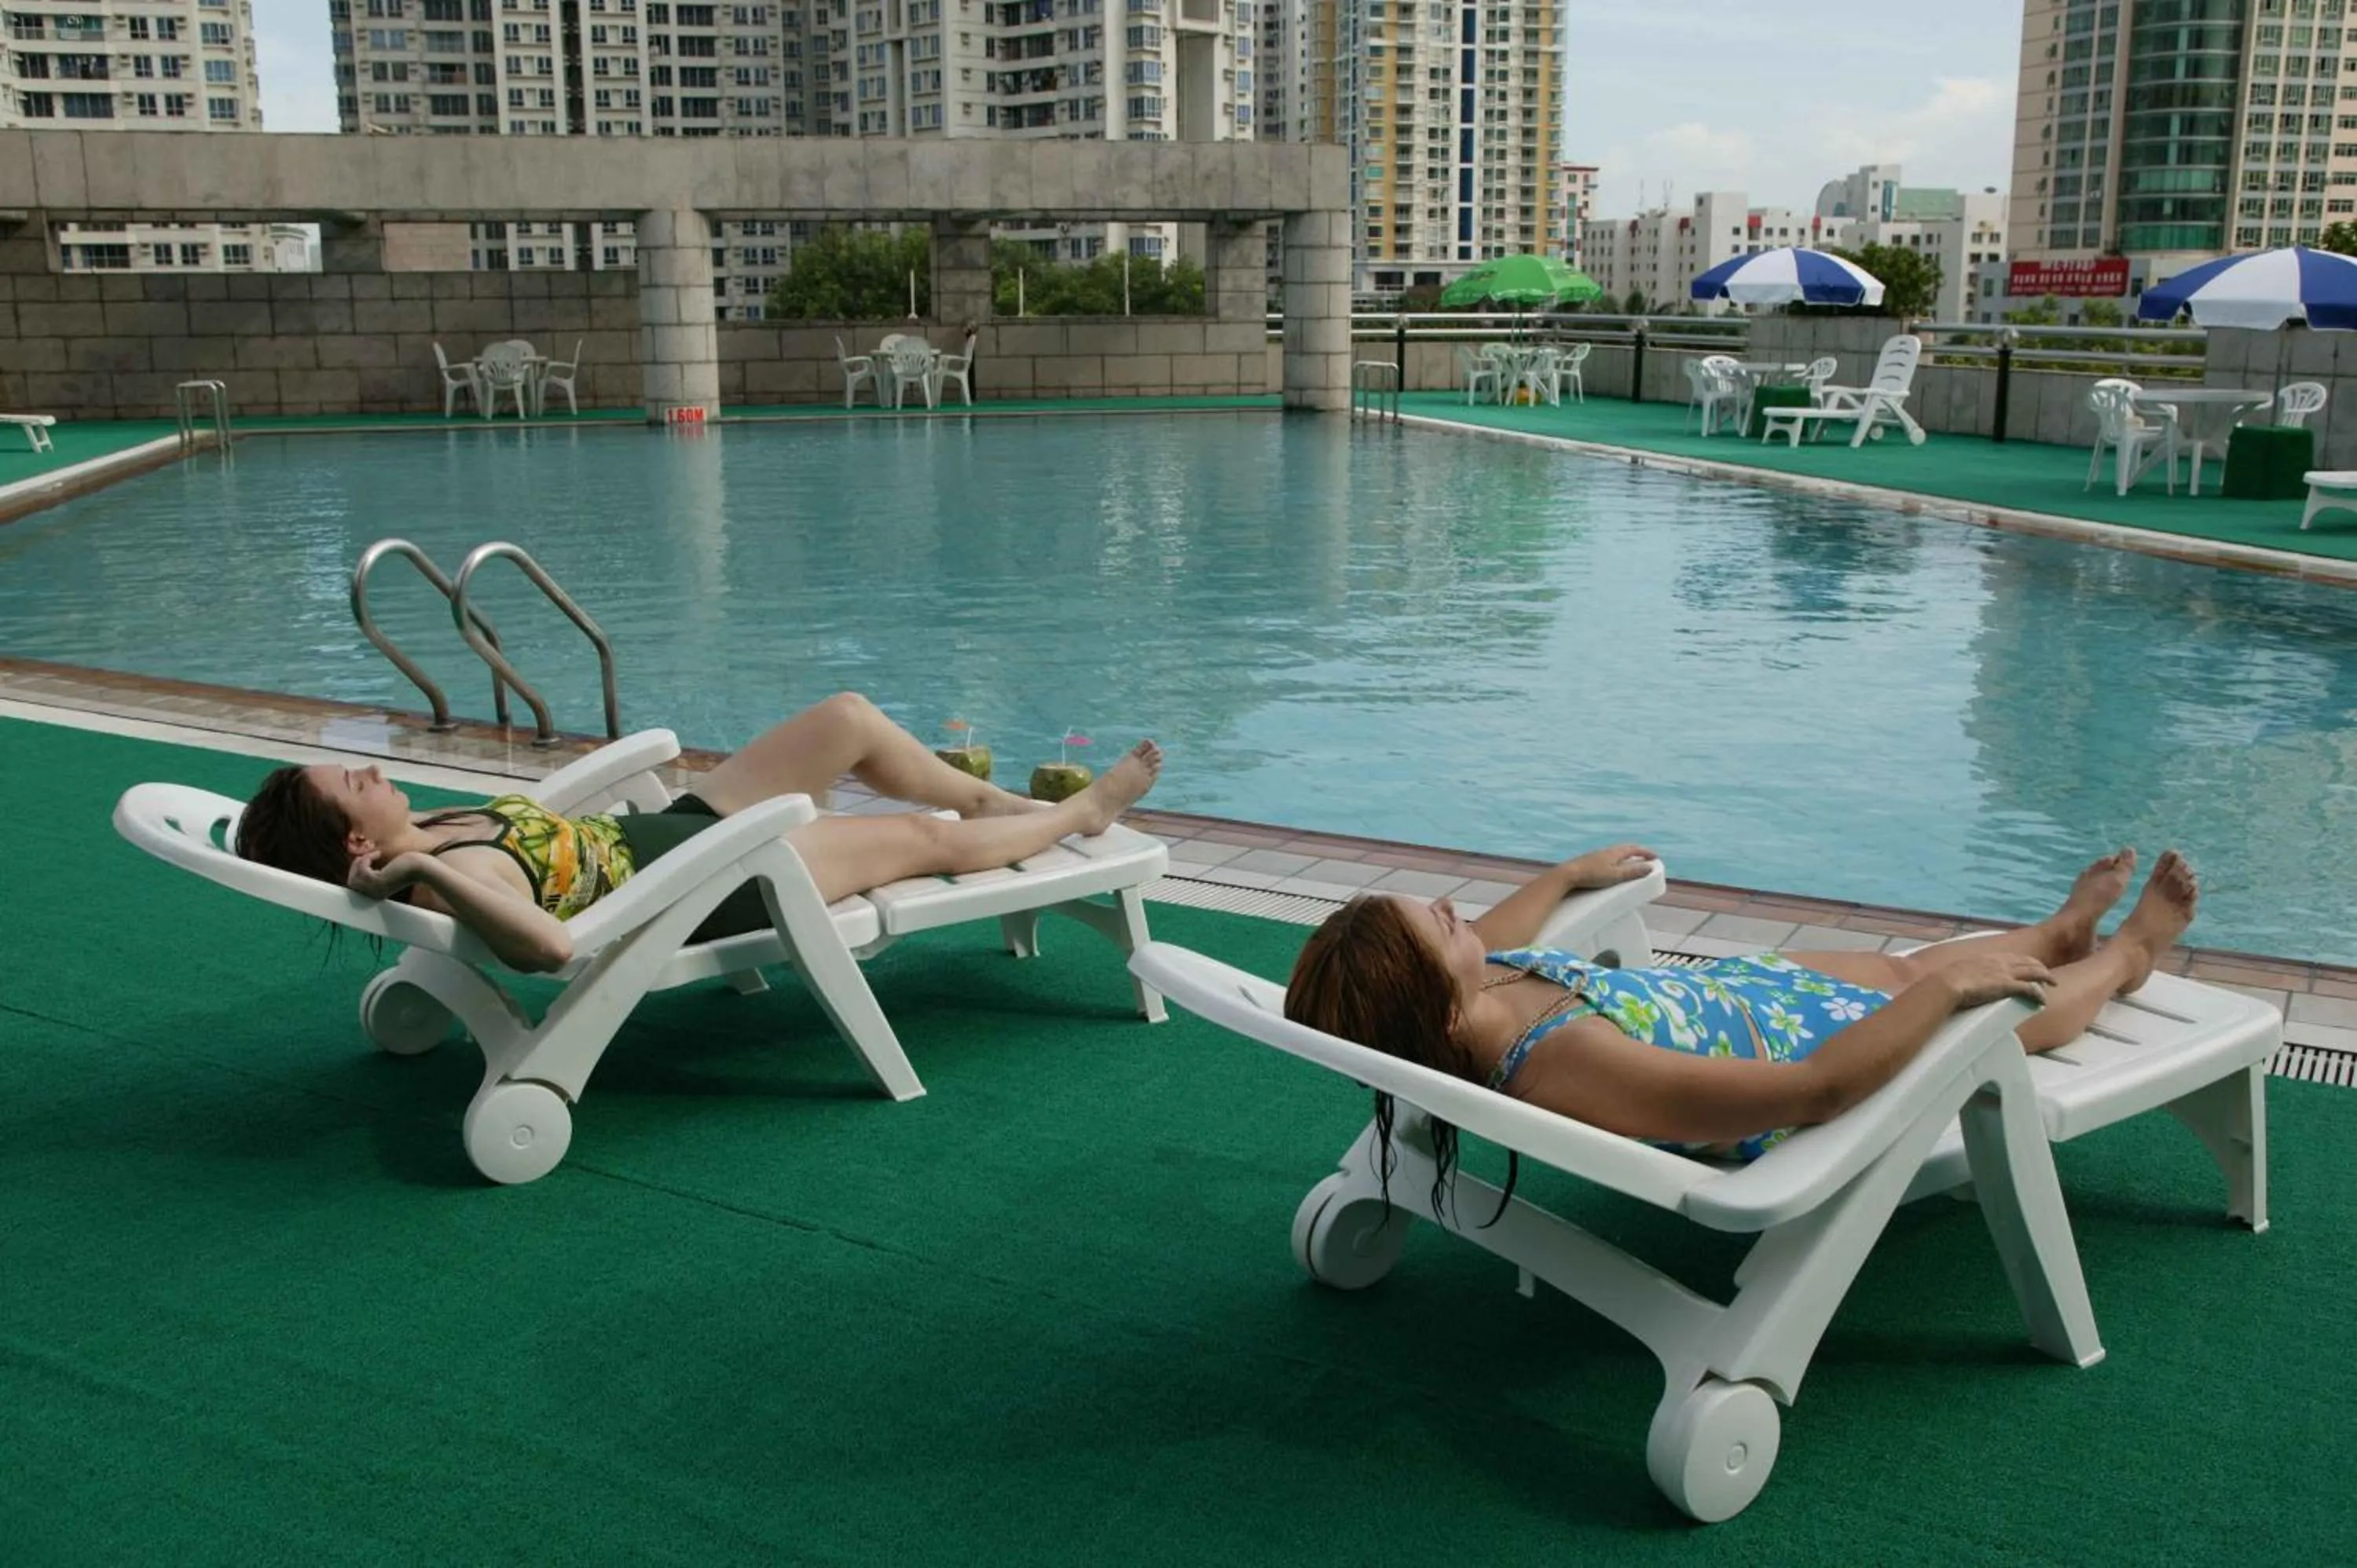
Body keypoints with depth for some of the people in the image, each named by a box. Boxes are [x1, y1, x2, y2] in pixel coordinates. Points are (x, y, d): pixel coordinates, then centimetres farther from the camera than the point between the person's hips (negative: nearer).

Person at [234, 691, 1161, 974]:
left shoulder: (432, 830, -3)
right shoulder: (445, 876, -30)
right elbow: (553, 946, -48)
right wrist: (430, 873, -50)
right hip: (717, 890, -9)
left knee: (850, 719, 11)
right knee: (927, 839, 6)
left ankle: (1002, 802, 35)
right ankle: (1083, 813, 34)